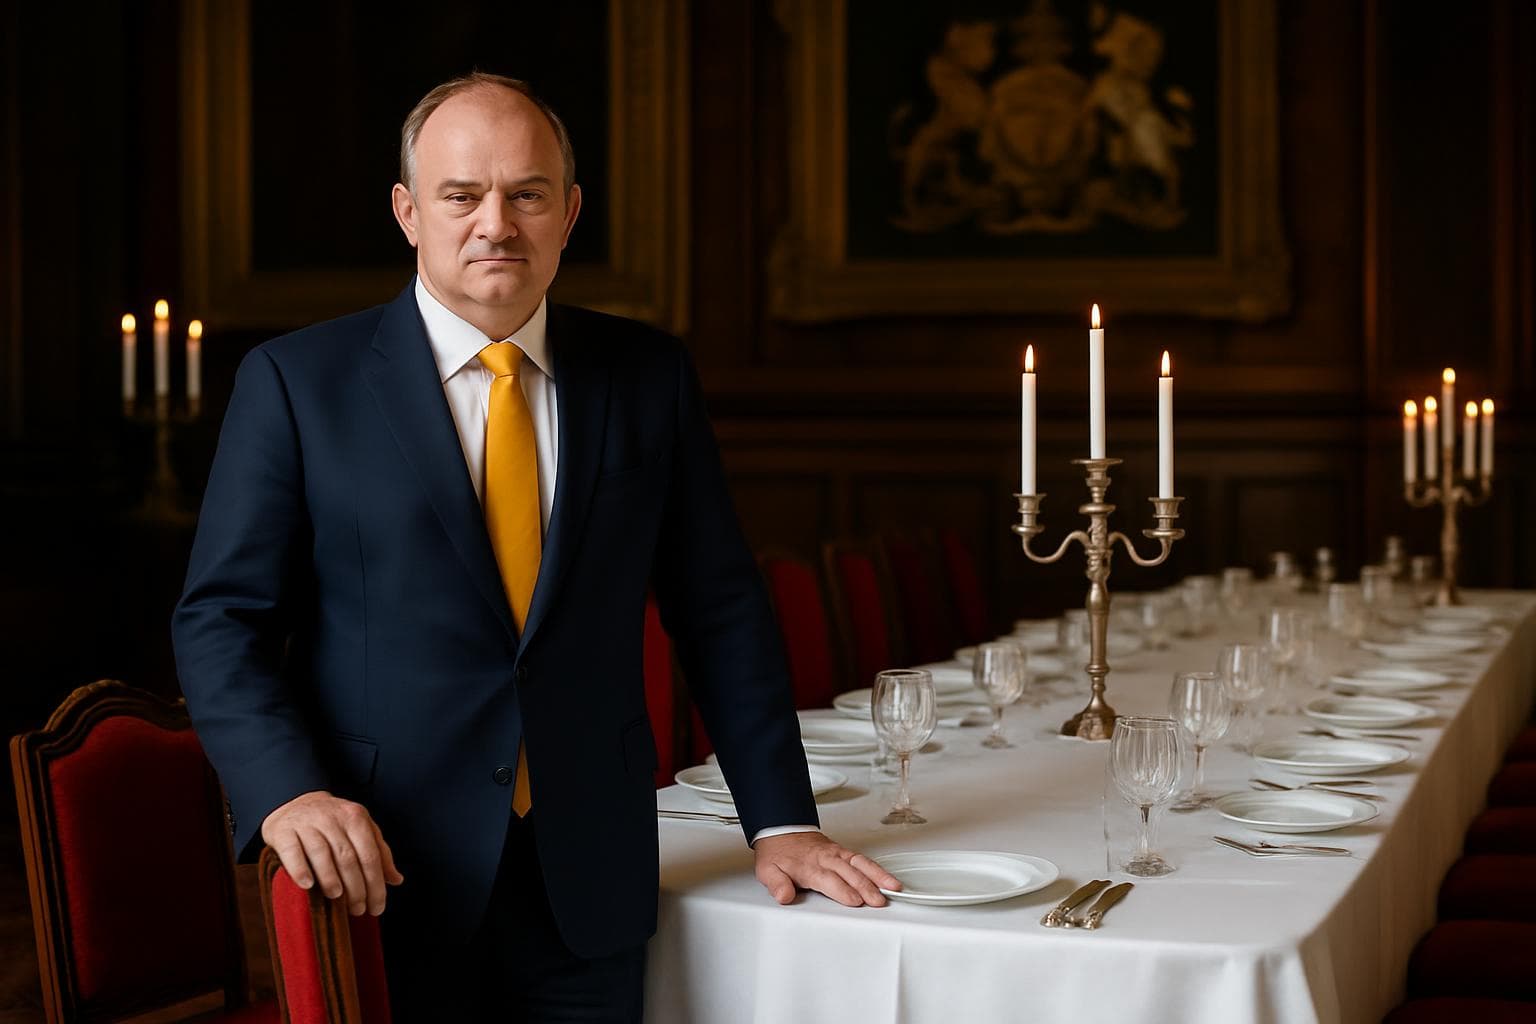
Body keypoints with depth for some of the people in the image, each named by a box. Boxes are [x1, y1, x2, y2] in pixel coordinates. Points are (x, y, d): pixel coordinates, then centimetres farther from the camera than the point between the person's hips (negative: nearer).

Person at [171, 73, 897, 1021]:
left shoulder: (648, 375, 5)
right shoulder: (297, 380, -3)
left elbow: (719, 610, 8)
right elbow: (221, 619, -4)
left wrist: (780, 819, 4)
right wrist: (288, 793, -20)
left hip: (590, 883, 2)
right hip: (380, 878, -2)